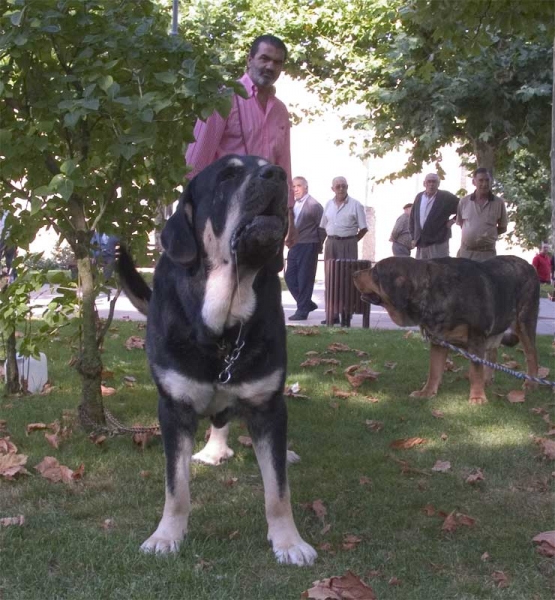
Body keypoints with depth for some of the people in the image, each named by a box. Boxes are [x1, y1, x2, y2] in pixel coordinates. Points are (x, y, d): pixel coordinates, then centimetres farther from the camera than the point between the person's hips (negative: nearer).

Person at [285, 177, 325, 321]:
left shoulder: (314, 205, -9)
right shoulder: (292, 204, 11)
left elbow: (322, 227, -7)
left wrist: (318, 246, -2)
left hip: (308, 247, -7)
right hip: (294, 246, 7)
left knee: (304, 279, -2)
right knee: (290, 277, 7)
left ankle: (302, 311, 7)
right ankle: (307, 304, 22)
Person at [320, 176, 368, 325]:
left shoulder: (355, 205, -2)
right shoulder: (329, 204, 11)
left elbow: (363, 228, -2)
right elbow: (323, 226, 18)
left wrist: (351, 241, -3)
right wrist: (323, 242, 9)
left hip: (348, 244, -4)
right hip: (331, 244, 4)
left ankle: (346, 314, -1)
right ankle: (333, 314, 8)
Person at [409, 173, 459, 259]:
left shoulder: (446, 197, -4)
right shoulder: (419, 197, 13)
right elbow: (412, 219, 19)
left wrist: (453, 220, -4)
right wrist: (413, 237, 13)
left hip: (438, 243, -6)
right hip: (420, 244, 6)